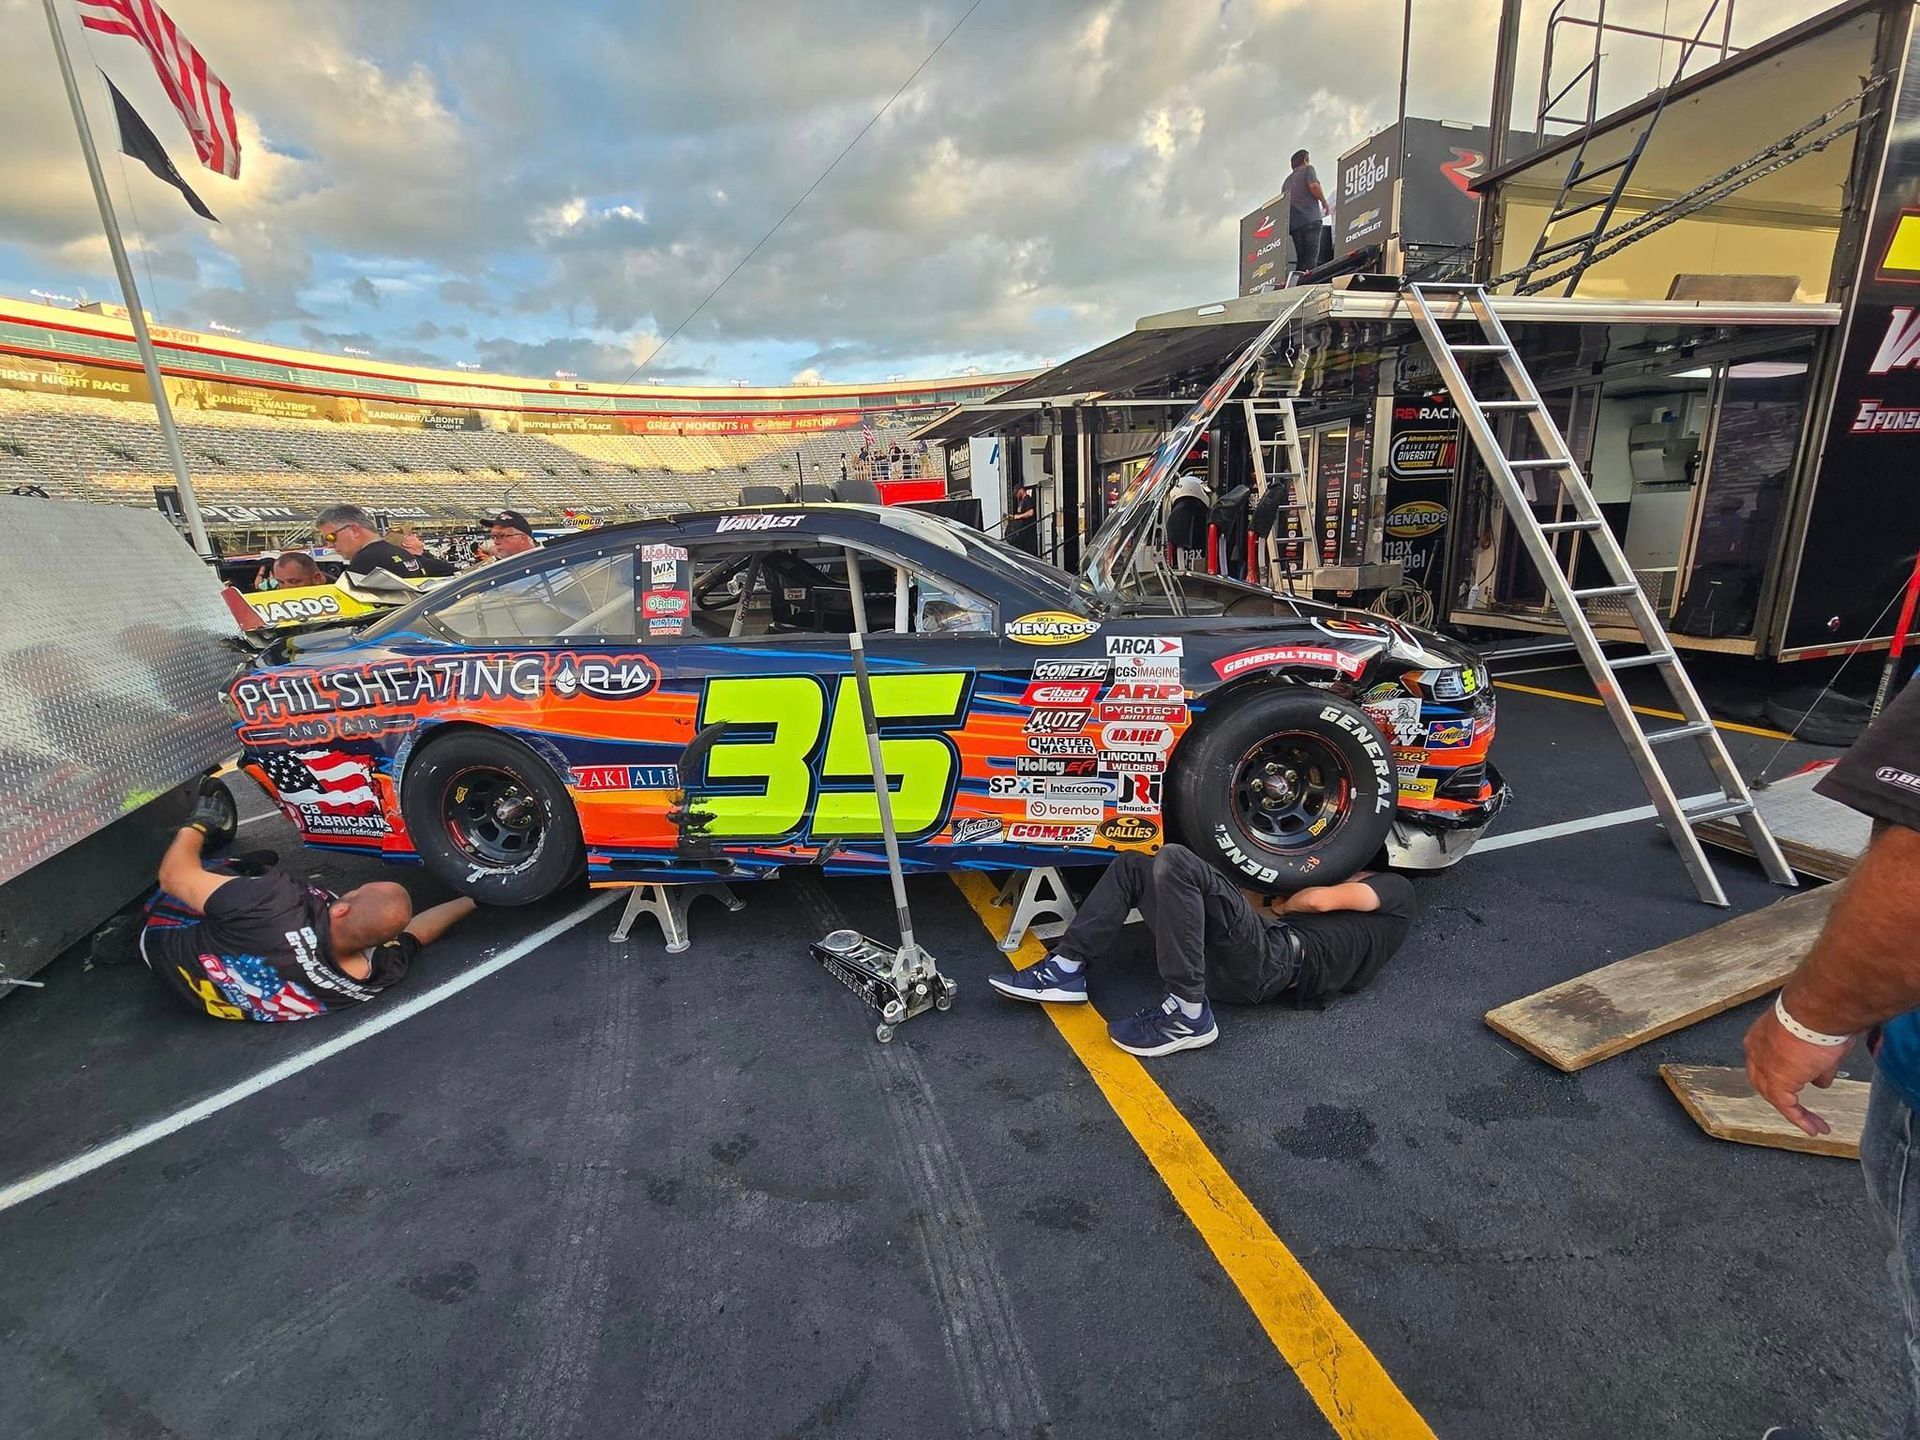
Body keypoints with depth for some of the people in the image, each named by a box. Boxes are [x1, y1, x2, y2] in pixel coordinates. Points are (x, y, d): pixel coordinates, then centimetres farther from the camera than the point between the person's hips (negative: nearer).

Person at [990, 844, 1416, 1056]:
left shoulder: (1395, 891, 17)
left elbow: (1320, 900, 2)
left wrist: (1281, 906, 17)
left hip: (1274, 962, -9)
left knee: (1176, 862, -29)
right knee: (1132, 866, 7)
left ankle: (1188, 1017, -25)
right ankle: (1065, 970, -7)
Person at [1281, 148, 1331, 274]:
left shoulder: (1287, 180, 26)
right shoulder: (1307, 169, 8)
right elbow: (1313, 186, -10)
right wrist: (1324, 202, 1)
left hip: (1294, 223, 6)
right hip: (1310, 219, -6)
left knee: (1301, 258, 4)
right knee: (1312, 256, -14)